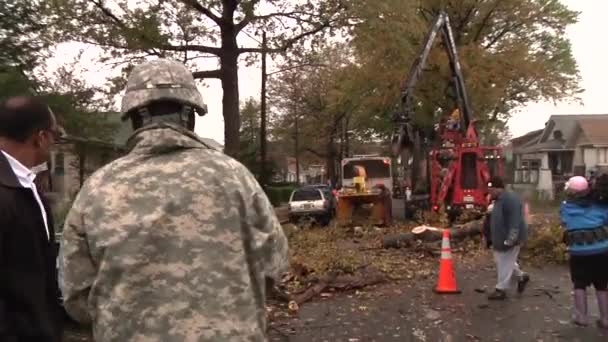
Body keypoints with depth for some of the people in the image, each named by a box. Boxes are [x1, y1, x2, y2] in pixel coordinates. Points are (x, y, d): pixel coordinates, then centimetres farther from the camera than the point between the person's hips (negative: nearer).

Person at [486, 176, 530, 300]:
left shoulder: (510, 199, -21)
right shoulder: (499, 200, 12)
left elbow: (515, 221, -26)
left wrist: (510, 240, -29)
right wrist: (493, 239, 25)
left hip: (509, 240, -10)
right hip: (500, 239, 10)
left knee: (505, 264, -1)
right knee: (502, 262, 19)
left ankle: (501, 290, 8)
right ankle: (521, 276, 35)